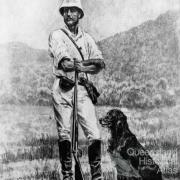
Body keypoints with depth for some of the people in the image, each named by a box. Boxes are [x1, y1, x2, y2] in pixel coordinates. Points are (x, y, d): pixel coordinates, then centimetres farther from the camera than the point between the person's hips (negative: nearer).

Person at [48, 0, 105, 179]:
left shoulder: (87, 38, 16)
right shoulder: (56, 35, 5)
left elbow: (100, 65, 4)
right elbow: (65, 63, -11)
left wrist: (77, 65, -10)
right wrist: (89, 62, -5)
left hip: (83, 89, 3)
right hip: (63, 89, -2)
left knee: (94, 134, -5)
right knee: (64, 133, 1)